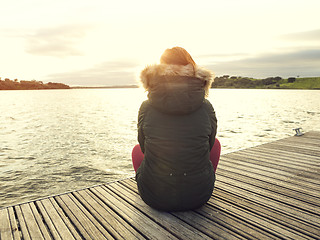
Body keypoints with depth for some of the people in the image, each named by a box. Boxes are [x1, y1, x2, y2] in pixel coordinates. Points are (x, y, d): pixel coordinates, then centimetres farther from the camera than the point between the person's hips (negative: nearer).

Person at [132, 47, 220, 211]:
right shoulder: (206, 107, -9)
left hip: (154, 197, 1)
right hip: (198, 197, 0)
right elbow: (208, 147, 6)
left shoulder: (146, 107, -10)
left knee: (136, 149, 28)